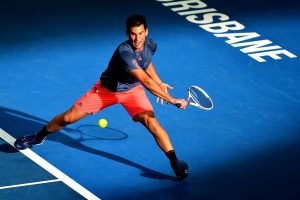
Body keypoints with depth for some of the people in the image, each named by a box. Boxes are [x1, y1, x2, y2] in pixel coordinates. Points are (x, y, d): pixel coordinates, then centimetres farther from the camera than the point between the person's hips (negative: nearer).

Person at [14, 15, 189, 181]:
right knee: (68, 118, 4)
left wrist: (160, 84, 9)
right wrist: (171, 100, -47)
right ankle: (40, 136, 34)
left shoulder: (151, 45, -16)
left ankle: (175, 163, -20)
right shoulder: (124, 52, -39)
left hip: (133, 90, 3)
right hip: (107, 89, -3)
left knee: (150, 121, -24)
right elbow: (146, 81, -45)